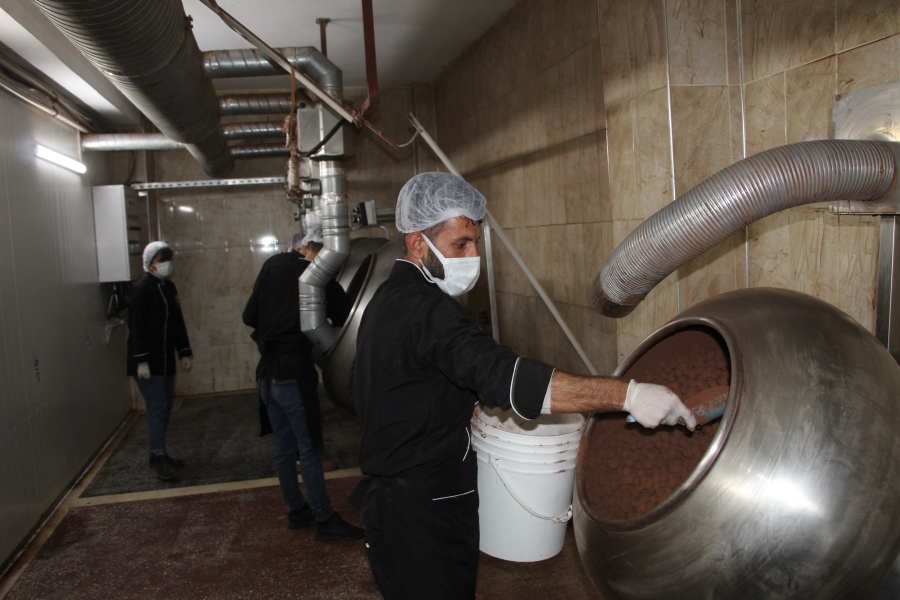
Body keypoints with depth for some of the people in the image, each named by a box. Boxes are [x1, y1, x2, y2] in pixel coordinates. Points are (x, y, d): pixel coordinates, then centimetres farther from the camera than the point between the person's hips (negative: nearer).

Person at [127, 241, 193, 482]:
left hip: (166, 360, 8)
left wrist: (184, 352, 13)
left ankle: (159, 454, 22)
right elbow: (137, 327, -16)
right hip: (148, 362, -8)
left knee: (165, 408, 11)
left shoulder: (170, 287, 12)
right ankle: (158, 459, -1)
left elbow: (178, 322, 16)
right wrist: (141, 361, -20)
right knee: (157, 408, -8)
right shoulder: (141, 289, -11)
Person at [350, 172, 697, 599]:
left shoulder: (387, 300, 10)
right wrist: (627, 393, -41)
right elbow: (504, 376, -38)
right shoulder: (426, 309, -24)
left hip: (389, 495, 10)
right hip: (425, 512, -10)